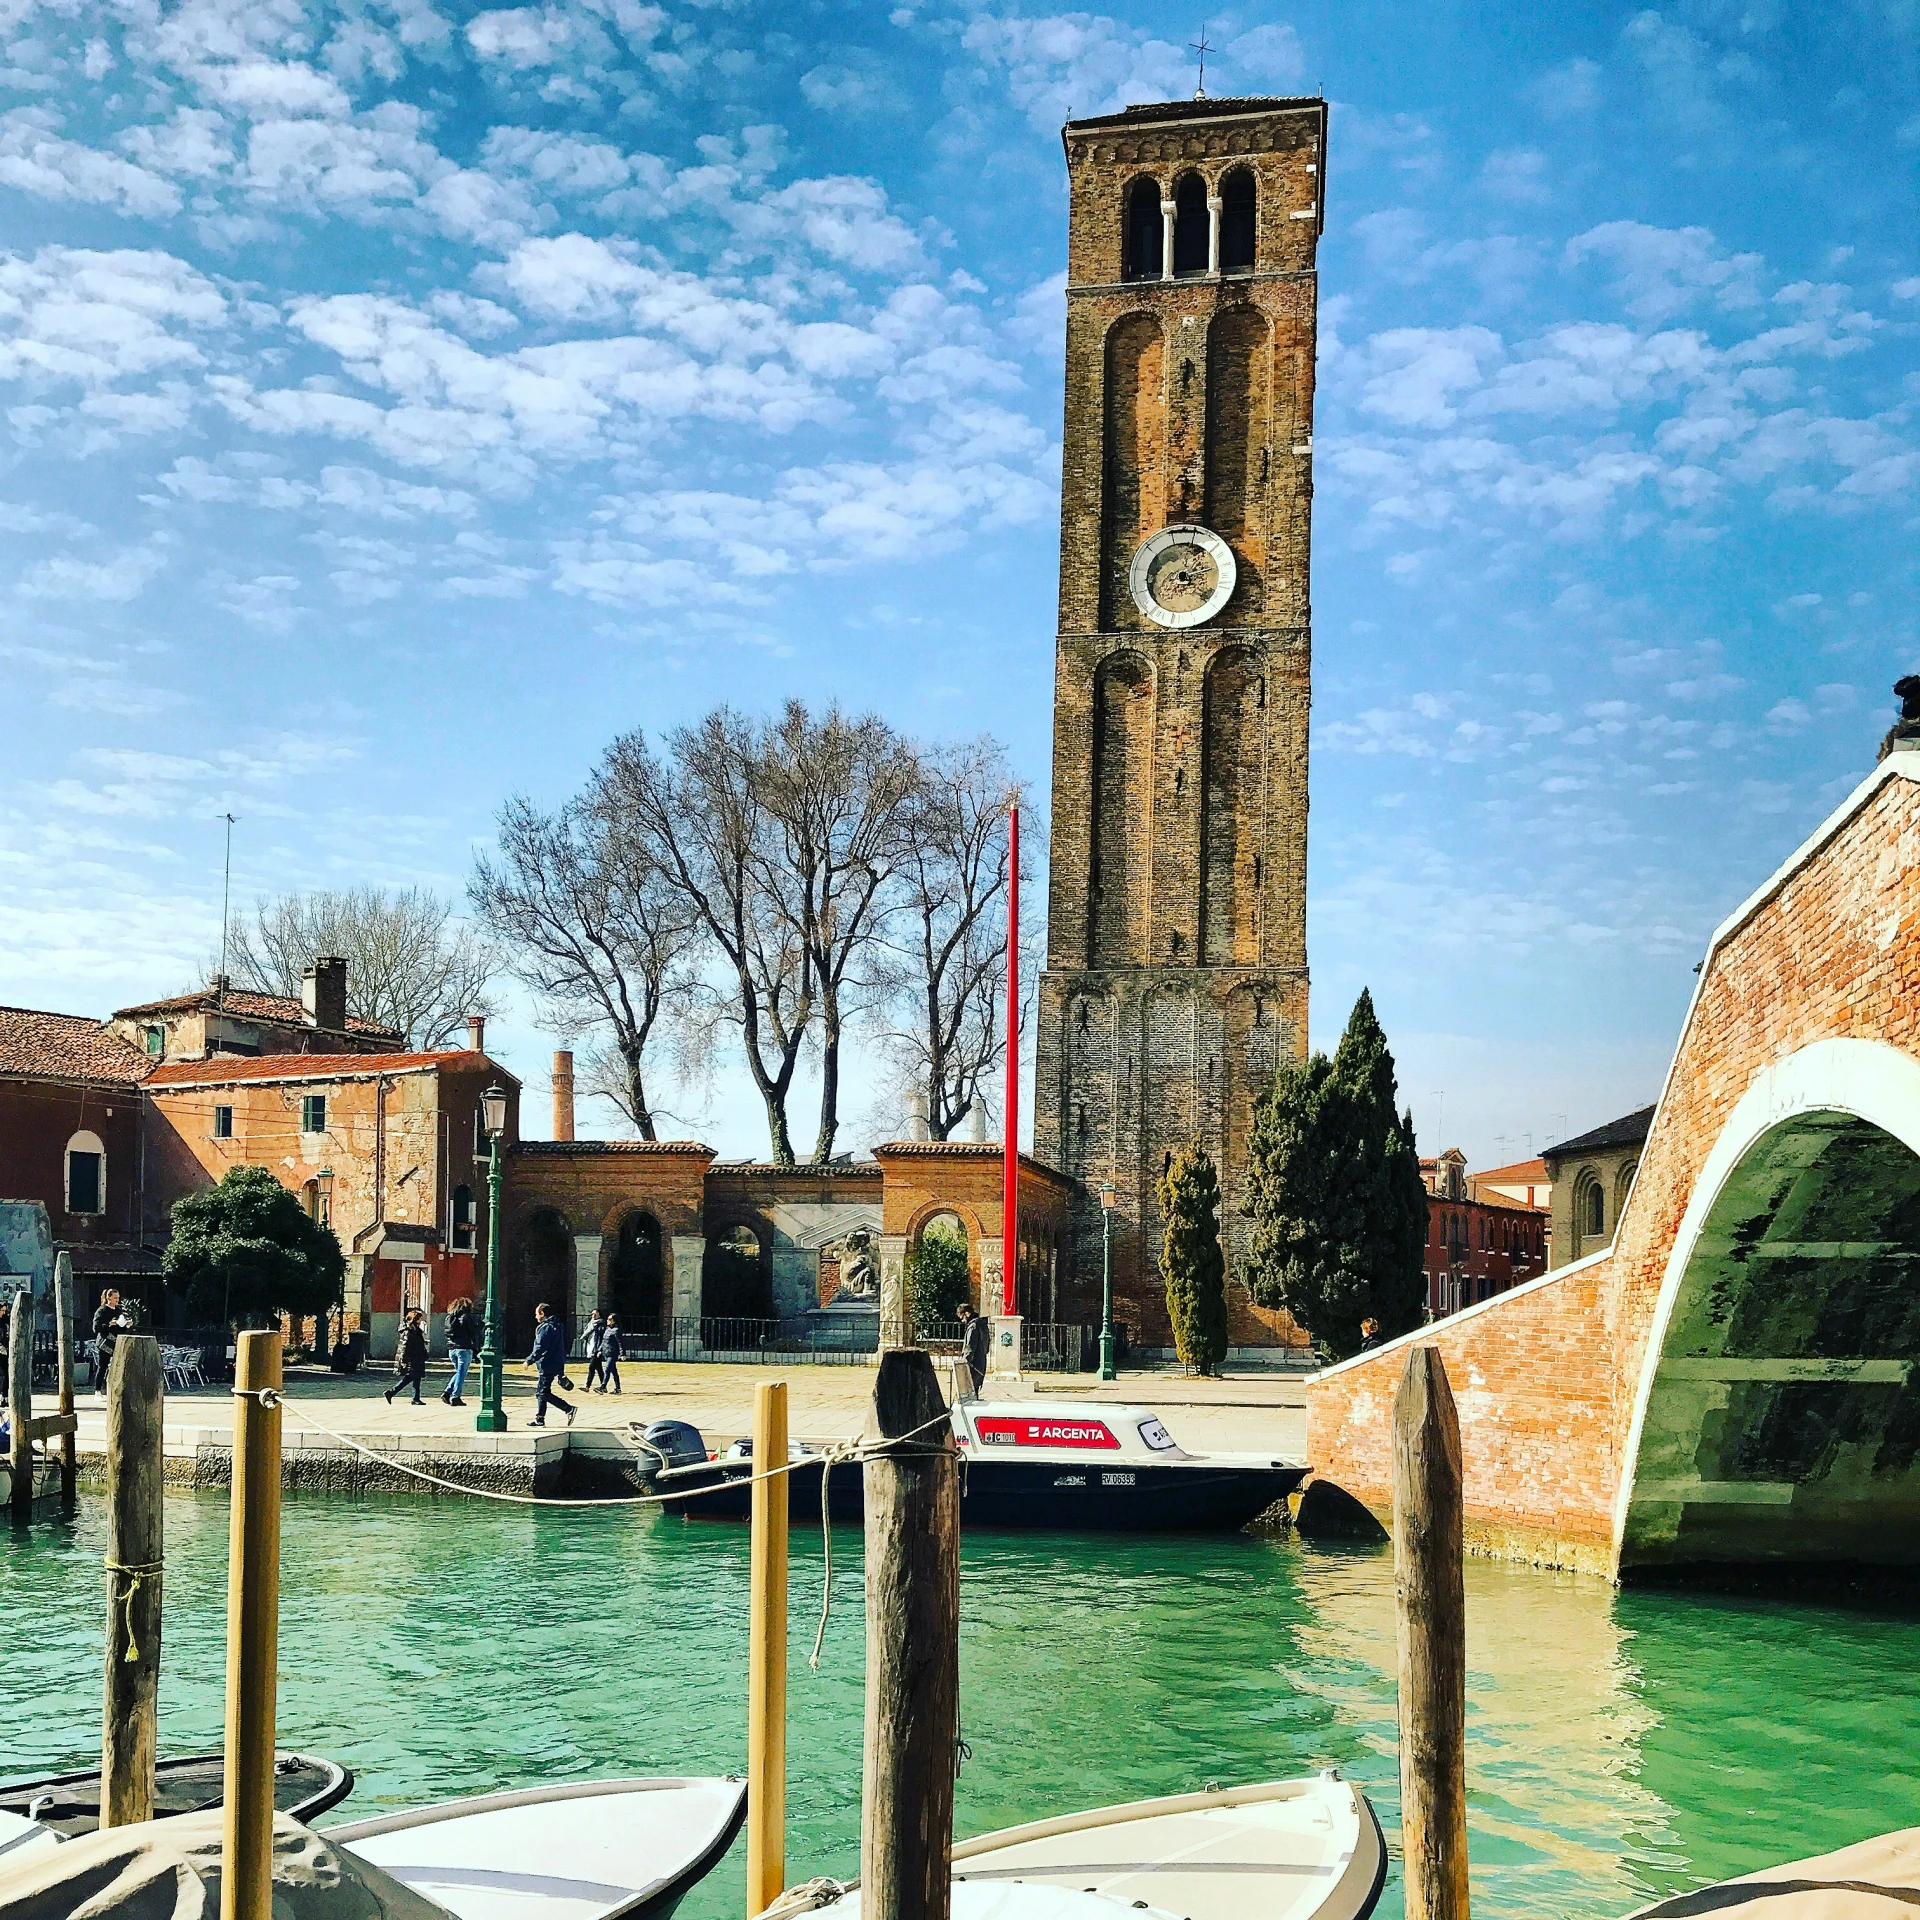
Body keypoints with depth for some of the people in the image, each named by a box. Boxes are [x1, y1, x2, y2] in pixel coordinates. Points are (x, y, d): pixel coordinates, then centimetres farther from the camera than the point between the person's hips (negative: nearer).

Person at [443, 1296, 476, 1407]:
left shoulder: (449, 1317, 11)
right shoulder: (466, 1316, -7)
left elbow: (448, 1333, 14)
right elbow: (473, 1332, -6)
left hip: (451, 1349, 6)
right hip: (464, 1349, -6)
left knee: (459, 1372, 20)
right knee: (461, 1373, 0)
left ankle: (447, 1392, 7)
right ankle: (455, 1397, -4)